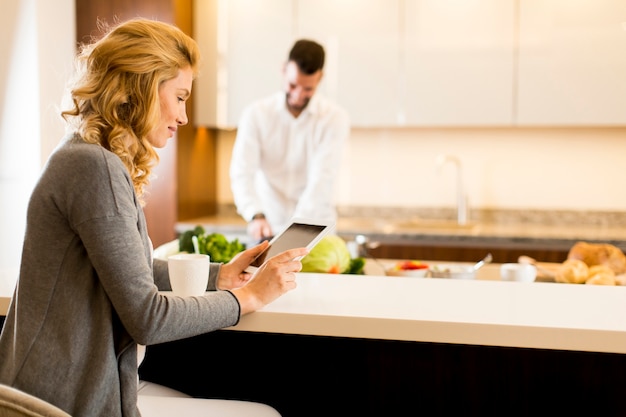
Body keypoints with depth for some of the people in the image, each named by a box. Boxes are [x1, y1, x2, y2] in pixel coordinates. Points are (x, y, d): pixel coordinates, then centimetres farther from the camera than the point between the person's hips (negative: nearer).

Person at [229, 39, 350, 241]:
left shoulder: (334, 118, -4)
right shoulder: (256, 114, 0)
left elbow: (322, 179, -13)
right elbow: (242, 173, -10)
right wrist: (255, 216, -28)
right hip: (268, 229, 1)